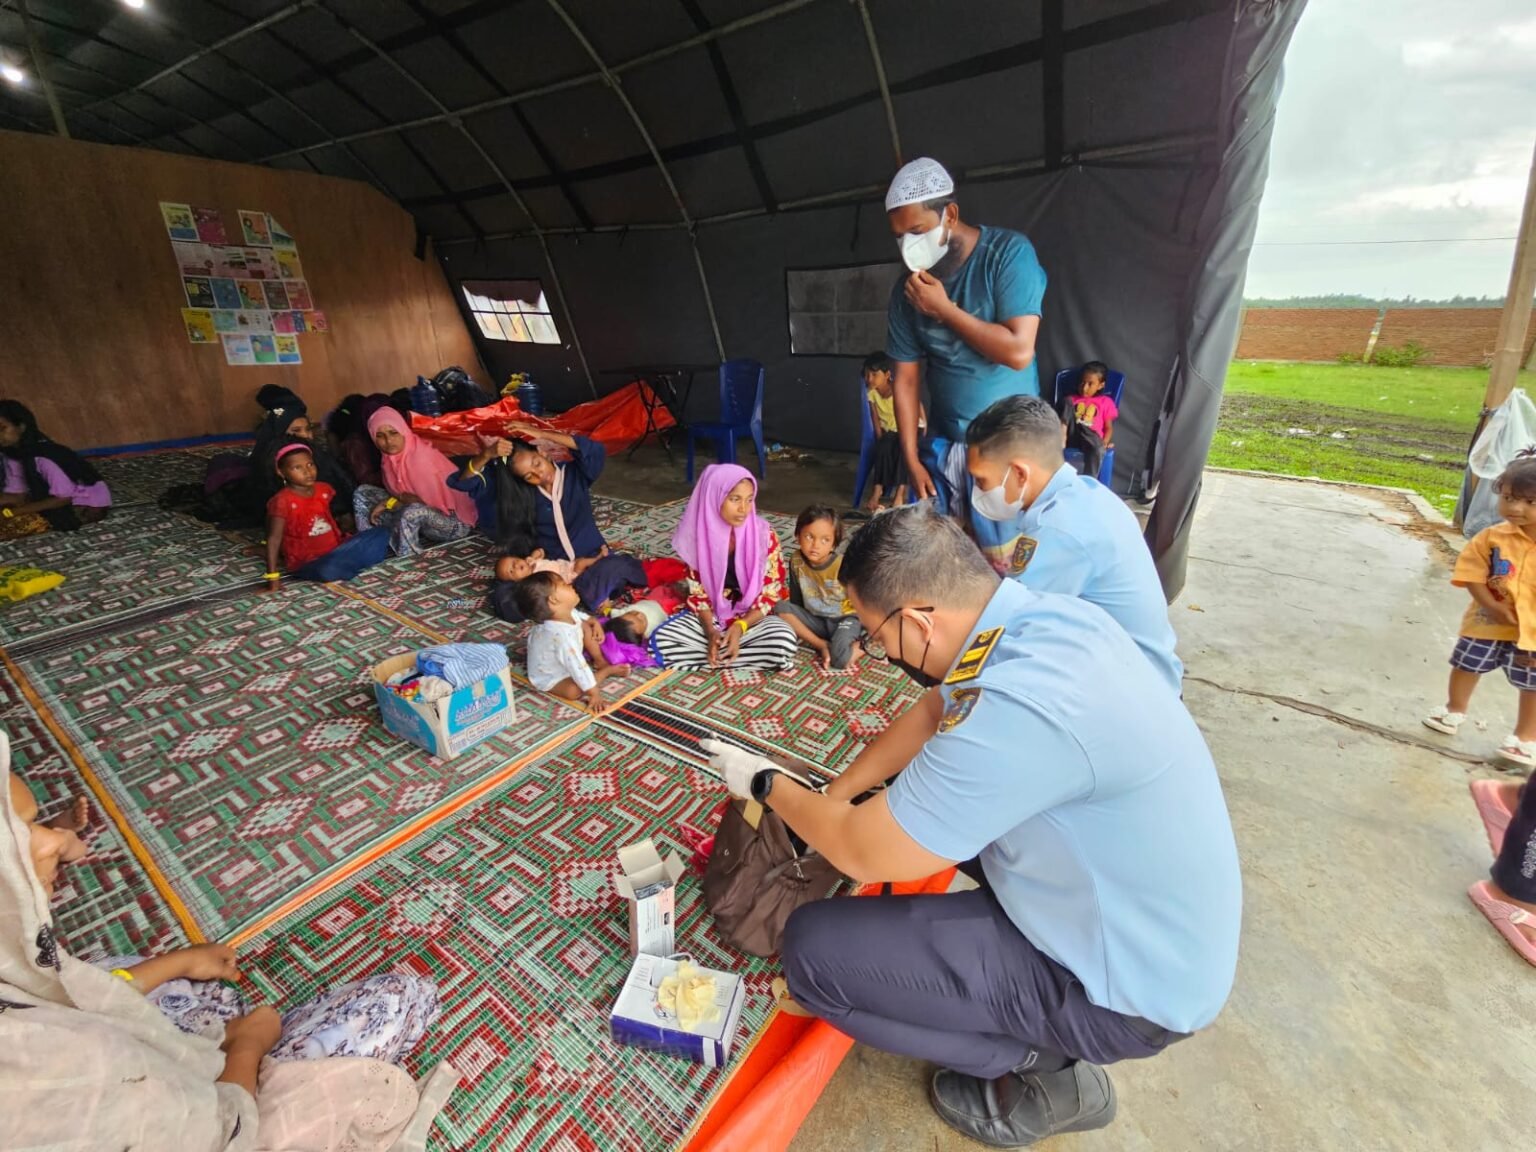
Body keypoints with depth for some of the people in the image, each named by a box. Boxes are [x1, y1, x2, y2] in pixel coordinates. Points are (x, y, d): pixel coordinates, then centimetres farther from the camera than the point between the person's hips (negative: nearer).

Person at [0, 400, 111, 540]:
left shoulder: (44, 456, -23)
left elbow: (63, 498, -22)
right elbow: (18, 494, 3)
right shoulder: (13, 454, 2)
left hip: (90, 504, -9)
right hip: (67, 501, 9)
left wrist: (12, 512, -22)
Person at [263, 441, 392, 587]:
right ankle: (376, 553, -13)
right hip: (307, 563, -6)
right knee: (328, 570, -39)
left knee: (382, 534, -1)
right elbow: (274, 539, -14)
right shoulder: (282, 501, -14)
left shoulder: (323, 489, 5)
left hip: (337, 549, 6)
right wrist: (272, 575, -18)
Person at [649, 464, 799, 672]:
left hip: (752, 617, 0)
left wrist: (739, 627, -23)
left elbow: (771, 594, -10)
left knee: (784, 642, -33)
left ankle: (716, 656, -17)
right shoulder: (698, 535, -10)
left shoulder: (763, 535, -14)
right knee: (661, 640, -24)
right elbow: (698, 593, -4)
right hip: (710, 617, 1)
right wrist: (711, 632, -21)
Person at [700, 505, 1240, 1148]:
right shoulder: (1041, 615, -10)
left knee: (812, 949, -12)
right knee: (920, 803, 20)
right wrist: (832, 798, 6)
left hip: (1127, 981, -8)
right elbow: (934, 712, 7)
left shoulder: (1016, 708, -36)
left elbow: (862, 852, -22)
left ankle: (1042, 1069, 8)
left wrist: (768, 785, -4)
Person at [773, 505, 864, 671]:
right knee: (781, 607, -20)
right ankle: (822, 644, -17)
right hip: (816, 620, 5)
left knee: (839, 659, -33)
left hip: (845, 619, -5)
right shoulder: (796, 561, -11)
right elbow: (796, 602, -1)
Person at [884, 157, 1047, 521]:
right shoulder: (908, 290, 0)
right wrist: (912, 459, -1)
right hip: (943, 448, 4)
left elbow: (1019, 352, -21)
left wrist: (944, 309, -18)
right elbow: (906, 378, 2)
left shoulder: (1008, 253, -11)